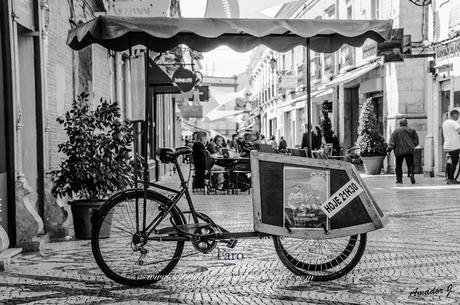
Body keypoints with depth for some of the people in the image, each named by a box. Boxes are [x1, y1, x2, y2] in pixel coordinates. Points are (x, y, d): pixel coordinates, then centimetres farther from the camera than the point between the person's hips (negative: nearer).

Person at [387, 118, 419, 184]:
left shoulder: (396, 131, 0)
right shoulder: (411, 130, 5)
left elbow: (392, 140, -7)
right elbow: (416, 138, 7)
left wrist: (390, 148, -10)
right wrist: (413, 145, 19)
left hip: (399, 151, -1)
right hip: (409, 150, 1)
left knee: (398, 165, 8)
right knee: (410, 164, 5)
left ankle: (399, 179, 5)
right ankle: (411, 174, -21)